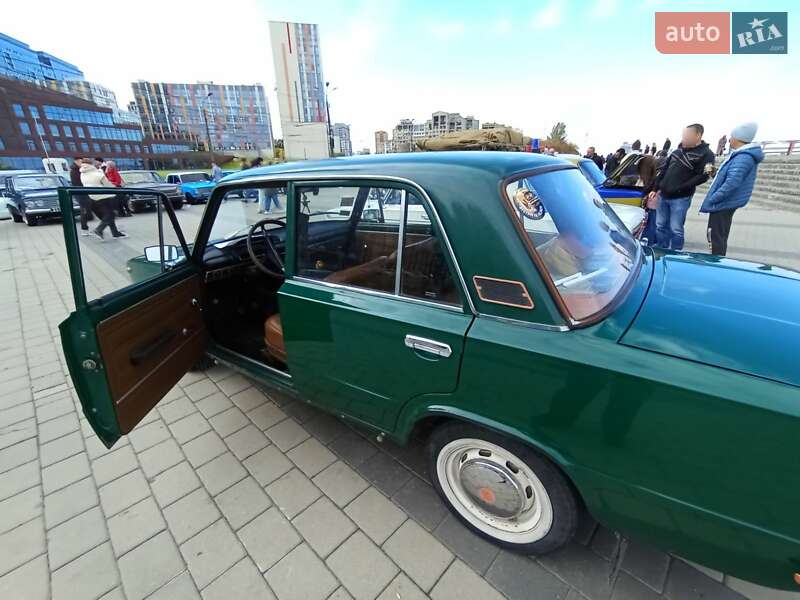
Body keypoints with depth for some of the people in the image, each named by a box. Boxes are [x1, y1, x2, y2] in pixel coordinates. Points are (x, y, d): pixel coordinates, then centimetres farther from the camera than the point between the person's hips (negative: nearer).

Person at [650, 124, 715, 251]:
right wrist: (655, 189, 9)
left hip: (680, 198, -6)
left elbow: (702, 177, -13)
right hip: (663, 195, 6)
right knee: (660, 226, 11)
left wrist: (679, 189, -20)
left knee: (675, 229, -2)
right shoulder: (679, 149, 11)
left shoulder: (706, 154, -7)